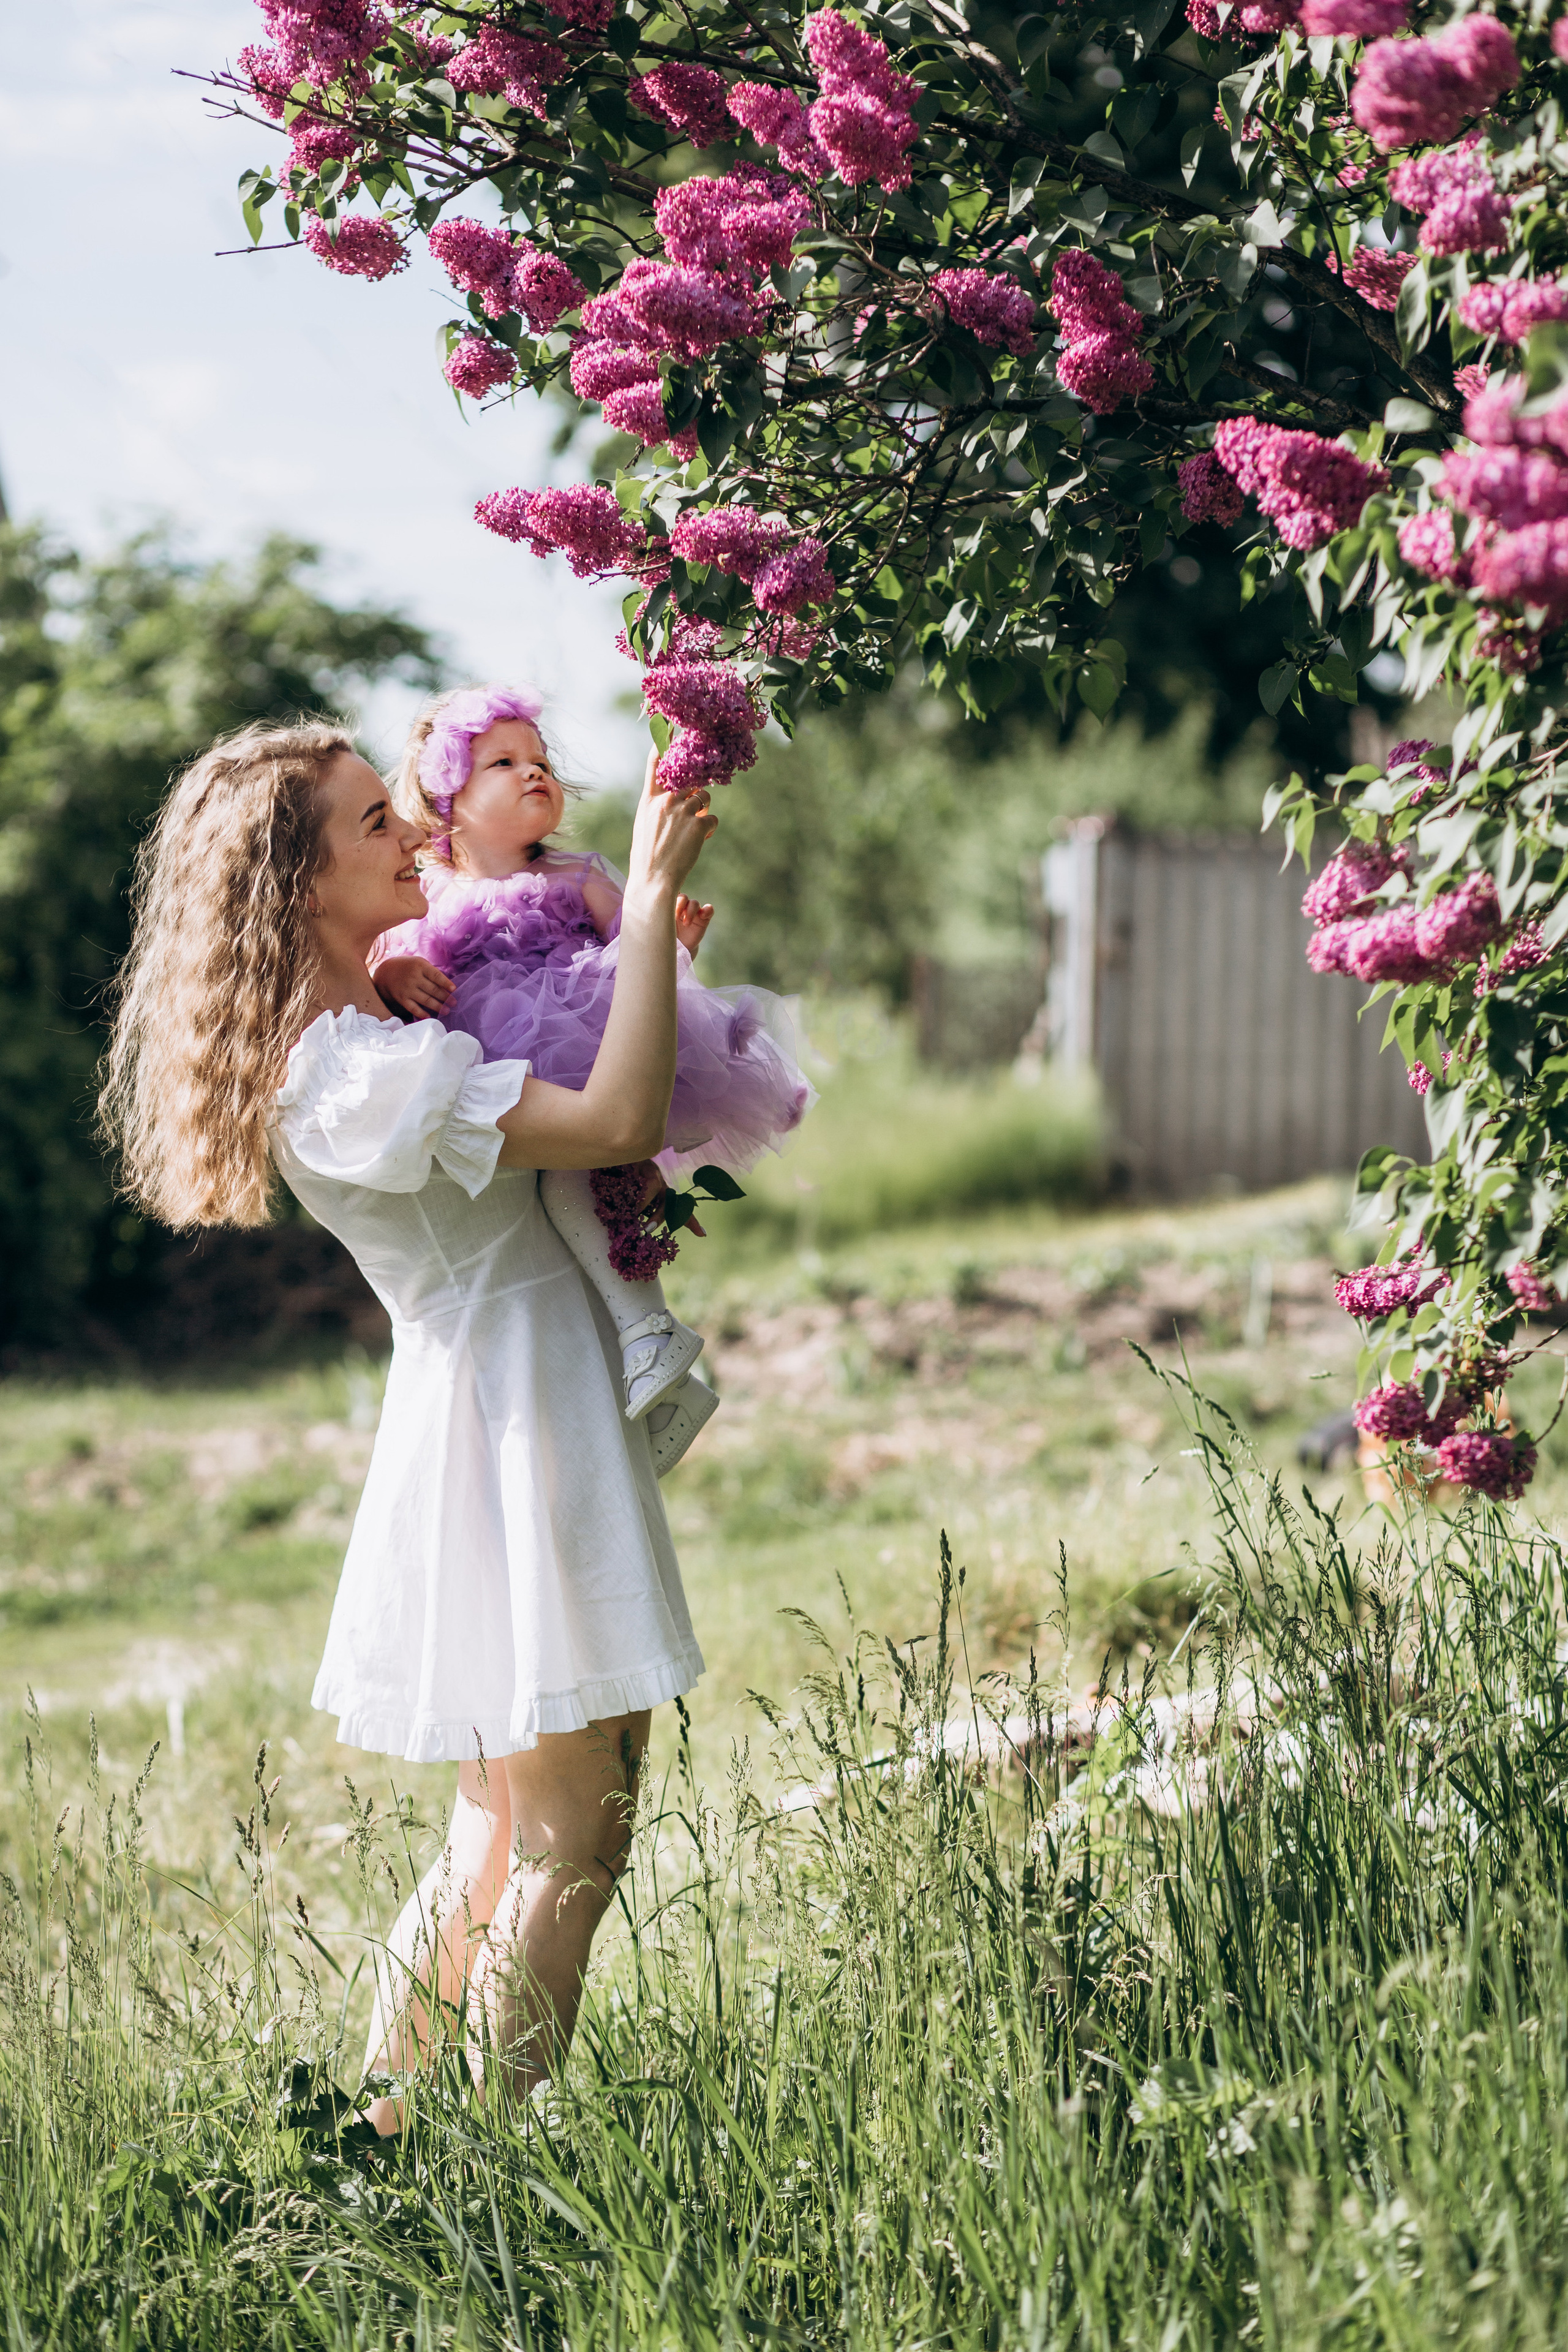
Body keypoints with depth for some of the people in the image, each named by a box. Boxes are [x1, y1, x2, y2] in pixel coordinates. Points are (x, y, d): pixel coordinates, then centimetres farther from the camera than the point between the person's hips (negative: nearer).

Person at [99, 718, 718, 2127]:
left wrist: (645, 901, 14)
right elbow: (621, 1120, -29)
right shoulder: (353, 1072, -21)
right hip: (511, 1418, -10)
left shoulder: (360, 1026, 10)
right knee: (571, 1843, -4)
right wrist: (652, 894, -23)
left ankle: (383, 2138, 26)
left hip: (502, 1414, 10)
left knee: (503, 1835, 18)